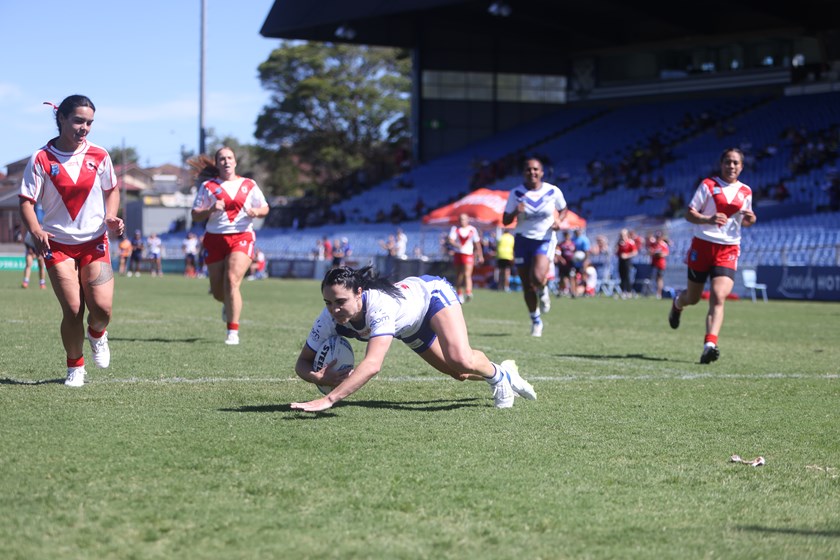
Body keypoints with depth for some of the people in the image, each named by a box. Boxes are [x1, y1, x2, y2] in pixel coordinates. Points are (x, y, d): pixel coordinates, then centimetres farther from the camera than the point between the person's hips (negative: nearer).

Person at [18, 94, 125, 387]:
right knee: (72, 310, -8)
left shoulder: (99, 156, 0)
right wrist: (36, 231, -23)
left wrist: (111, 216, -5)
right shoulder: (41, 159, -7)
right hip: (58, 243, -2)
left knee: (102, 308, -11)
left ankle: (97, 334, 26)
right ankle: (75, 368, 14)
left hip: (95, 241, 2)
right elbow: (27, 201, -5)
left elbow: (111, 190, 14)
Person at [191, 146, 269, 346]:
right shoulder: (208, 187, 6)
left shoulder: (249, 185, 9)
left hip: (242, 238, -2)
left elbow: (265, 208, 15)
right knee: (218, 292, 6)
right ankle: (229, 305, 46)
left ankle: (233, 332, -17)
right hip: (215, 239, 2)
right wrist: (211, 209, -16)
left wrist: (256, 211, -8)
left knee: (232, 281, -21)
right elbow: (195, 215, 3)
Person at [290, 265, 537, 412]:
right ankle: (506, 371, 51)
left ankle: (498, 375, 7)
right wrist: (318, 377, -47)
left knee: (461, 361, -29)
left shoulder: (380, 305, -49)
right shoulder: (329, 319, -32)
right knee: (459, 373, 18)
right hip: (410, 327, 6)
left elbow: (373, 364, -61)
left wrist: (329, 400, -68)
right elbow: (303, 362, -22)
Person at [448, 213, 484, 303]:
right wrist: (456, 245, -31)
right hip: (458, 254, 2)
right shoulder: (455, 229, 3)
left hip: (468, 254, -2)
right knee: (458, 276, 10)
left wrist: (480, 256, 10)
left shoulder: (472, 230, 4)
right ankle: (459, 295, 23)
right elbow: (451, 240, -9)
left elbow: (477, 243, 10)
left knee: (467, 274, -17)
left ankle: (469, 293, -30)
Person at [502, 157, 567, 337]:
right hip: (522, 240, 2)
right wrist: (515, 212, -21)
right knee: (527, 285, 5)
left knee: (537, 278, -25)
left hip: (544, 240, -2)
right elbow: (505, 221, 1)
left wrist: (558, 220, -8)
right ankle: (536, 321, 23)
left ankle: (542, 292, 13)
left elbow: (563, 210, 13)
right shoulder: (516, 194, -3)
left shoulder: (553, 192, -4)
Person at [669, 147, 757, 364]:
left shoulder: (746, 192, 10)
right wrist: (708, 219, -24)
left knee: (718, 298, -18)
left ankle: (710, 345, -27)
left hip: (728, 250, 1)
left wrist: (750, 219, -2)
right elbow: (689, 213, -5)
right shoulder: (708, 185, -2)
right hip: (703, 246, -1)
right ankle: (677, 303, 49)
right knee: (693, 298, 11)